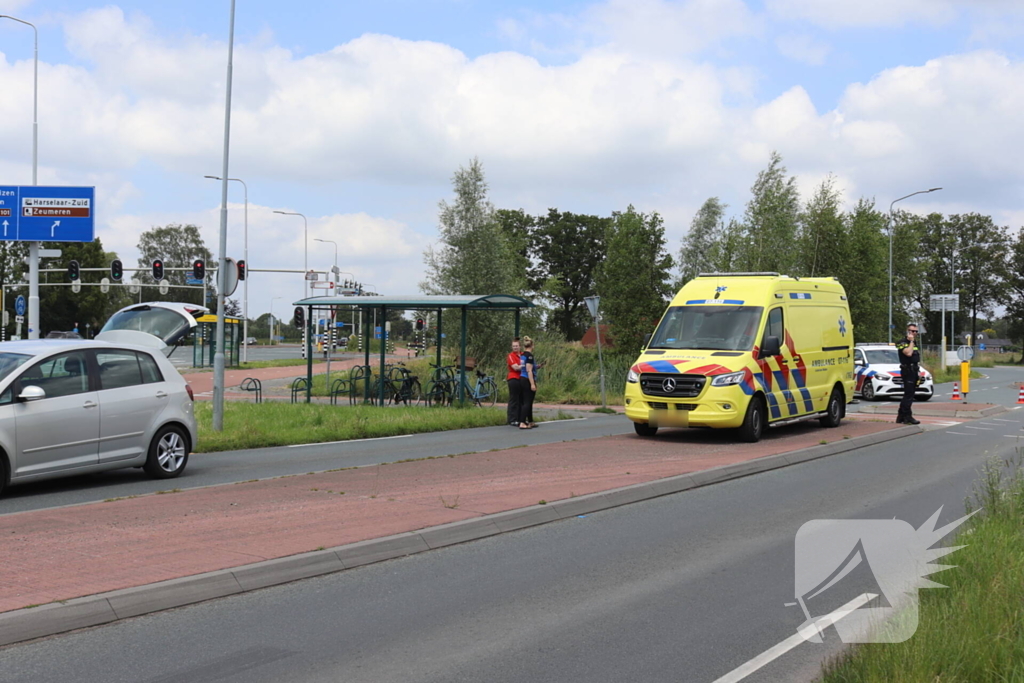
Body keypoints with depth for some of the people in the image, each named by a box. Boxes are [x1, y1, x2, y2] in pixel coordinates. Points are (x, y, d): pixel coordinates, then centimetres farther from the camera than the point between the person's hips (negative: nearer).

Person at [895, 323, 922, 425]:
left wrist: (918, 370, 17)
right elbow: (908, 353, -25)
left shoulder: (916, 344, 20)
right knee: (909, 395, -12)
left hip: (914, 371, 9)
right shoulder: (902, 343, -8)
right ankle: (907, 417, -13)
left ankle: (901, 416, 15)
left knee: (908, 395, 10)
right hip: (907, 371, -9)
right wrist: (911, 341, -15)